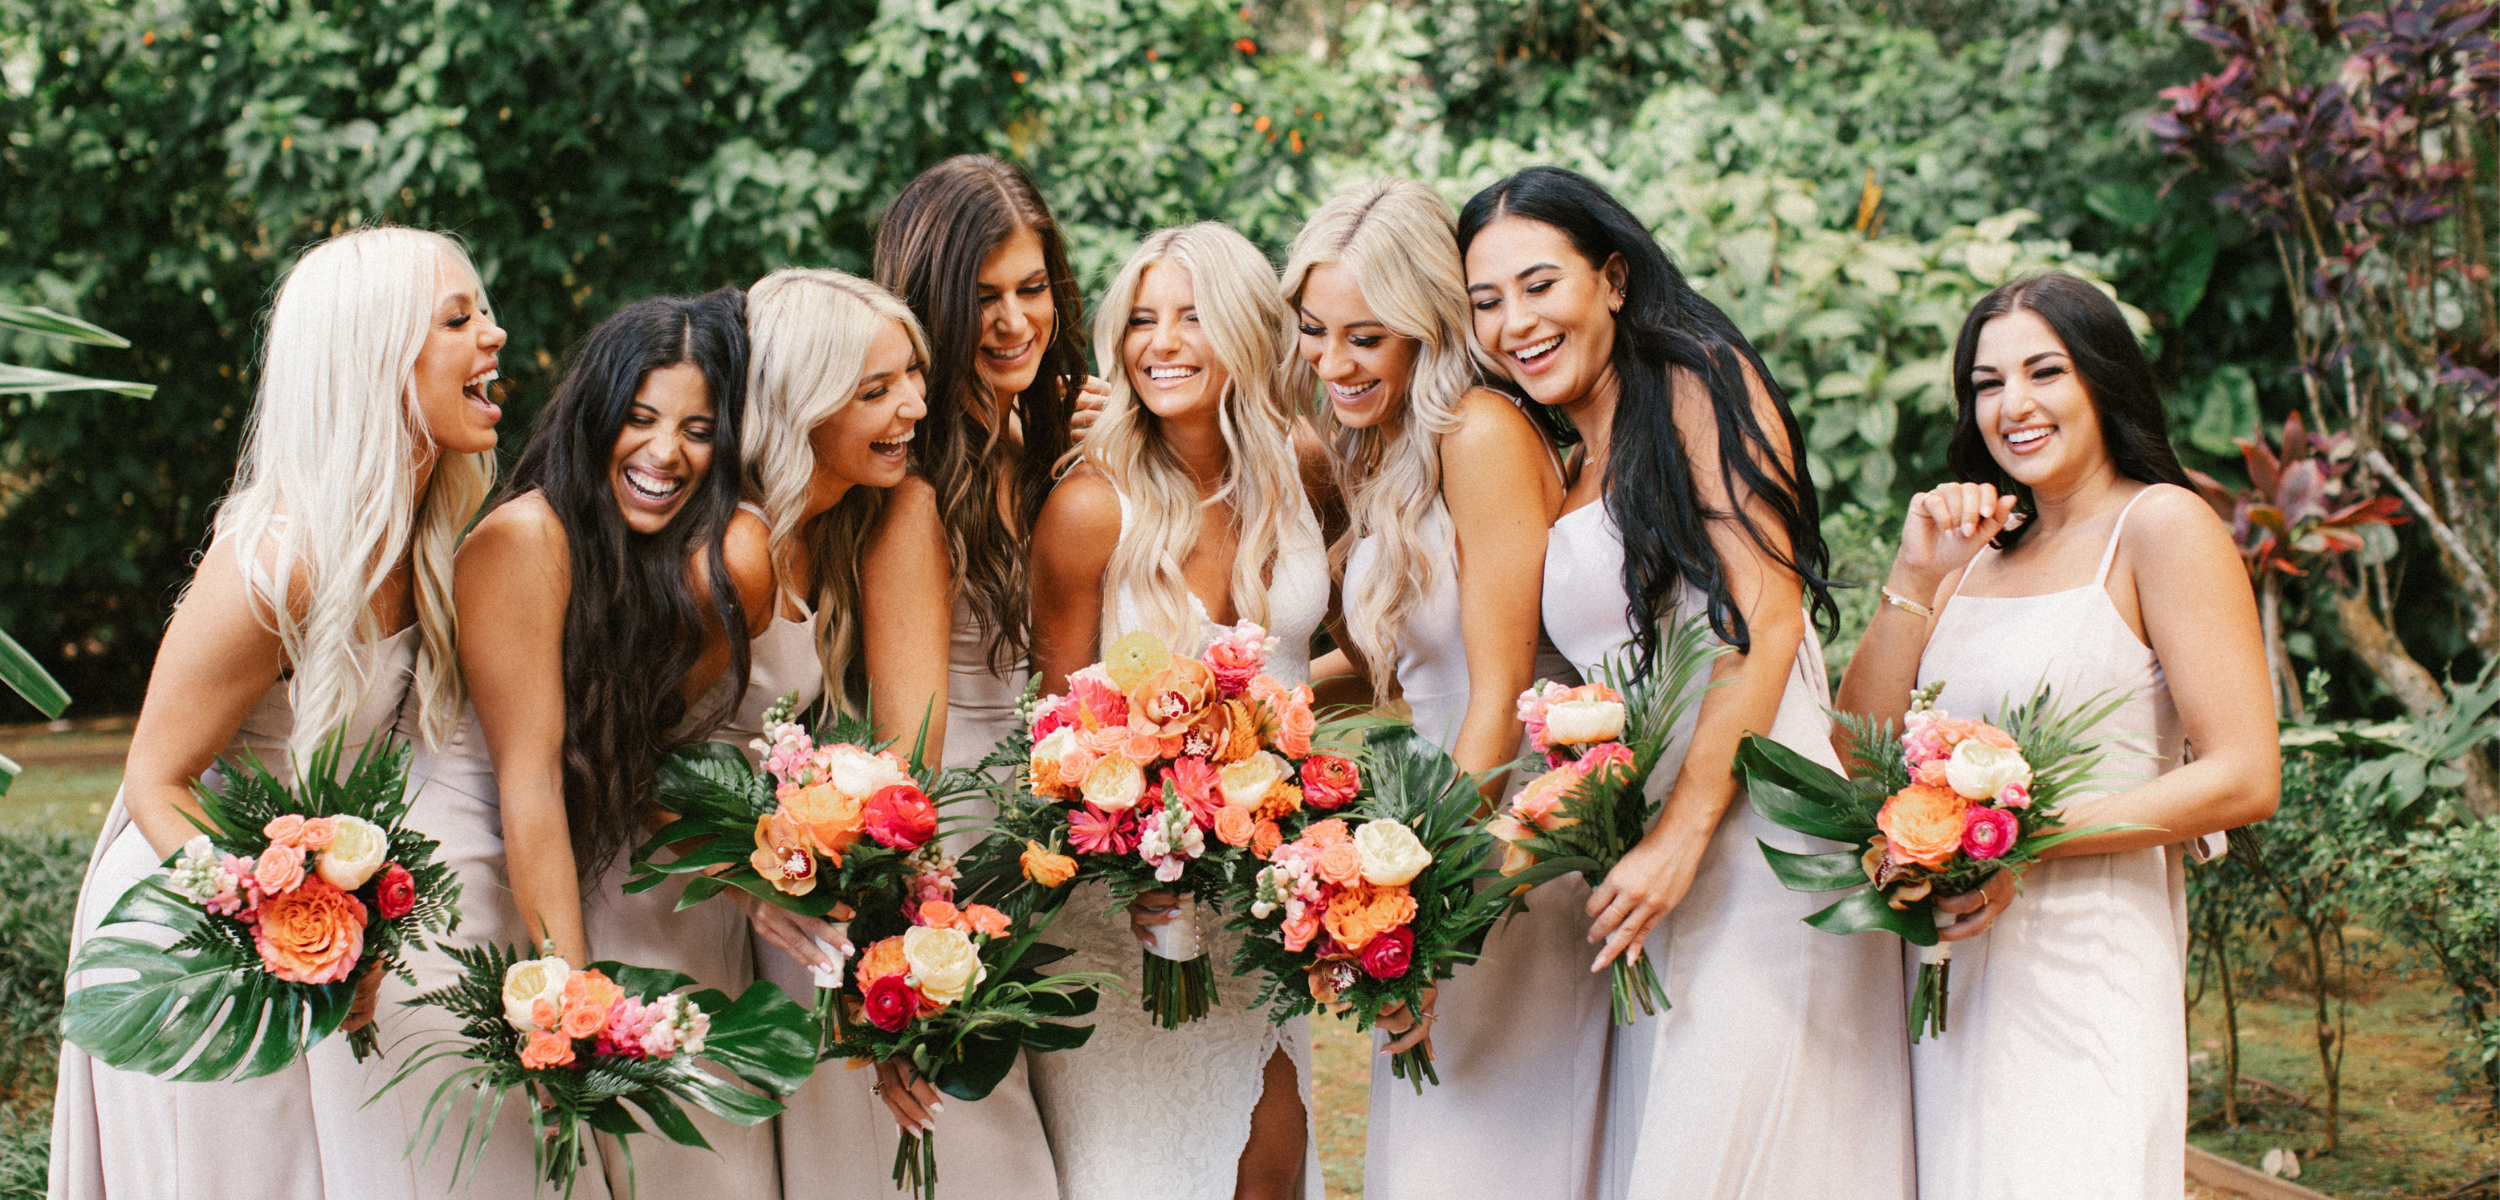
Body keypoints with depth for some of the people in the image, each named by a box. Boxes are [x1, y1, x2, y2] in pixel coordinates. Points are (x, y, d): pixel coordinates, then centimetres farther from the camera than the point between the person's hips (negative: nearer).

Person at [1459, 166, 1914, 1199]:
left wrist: (1682, 837, -14)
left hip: (1754, 833, -7)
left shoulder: (1698, 384, -1)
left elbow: (1766, 619, -10)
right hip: (1648, 869, 7)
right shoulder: (1562, 469, 20)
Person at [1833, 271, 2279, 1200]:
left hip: (2085, 977, -5)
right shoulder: (1981, 549, 14)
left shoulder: (2162, 524, -4)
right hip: (1956, 972, 6)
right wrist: (1914, 577, -1)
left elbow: (2244, 779, -12)